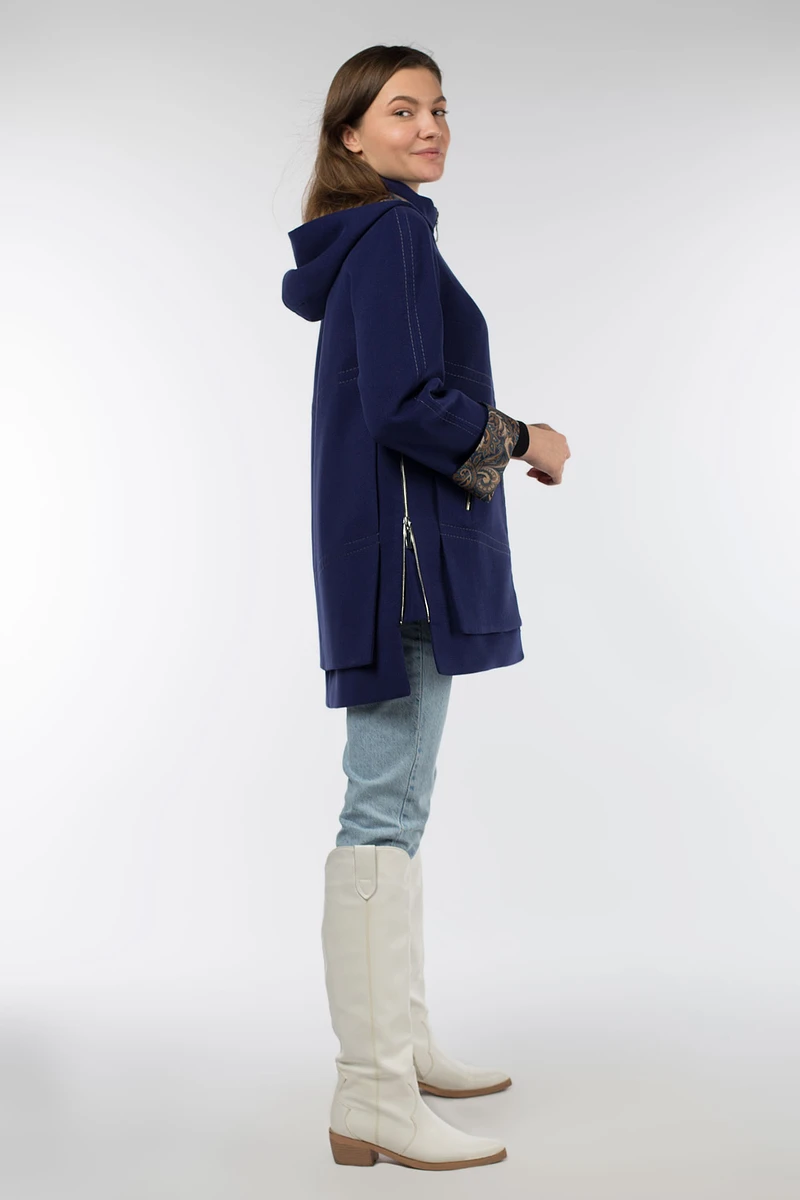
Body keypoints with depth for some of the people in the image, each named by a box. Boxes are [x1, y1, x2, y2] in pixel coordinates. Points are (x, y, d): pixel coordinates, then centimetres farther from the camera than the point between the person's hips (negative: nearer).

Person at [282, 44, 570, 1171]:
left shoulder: (361, 241, 19)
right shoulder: (394, 233, -11)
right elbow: (403, 405, -21)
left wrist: (499, 436, 17)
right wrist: (522, 440, -8)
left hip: (392, 551, 11)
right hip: (404, 545, -11)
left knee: (395, 802, 14)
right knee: (386, 810, -9)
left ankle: (402, 1043, 26)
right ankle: (372, 1097, -3)